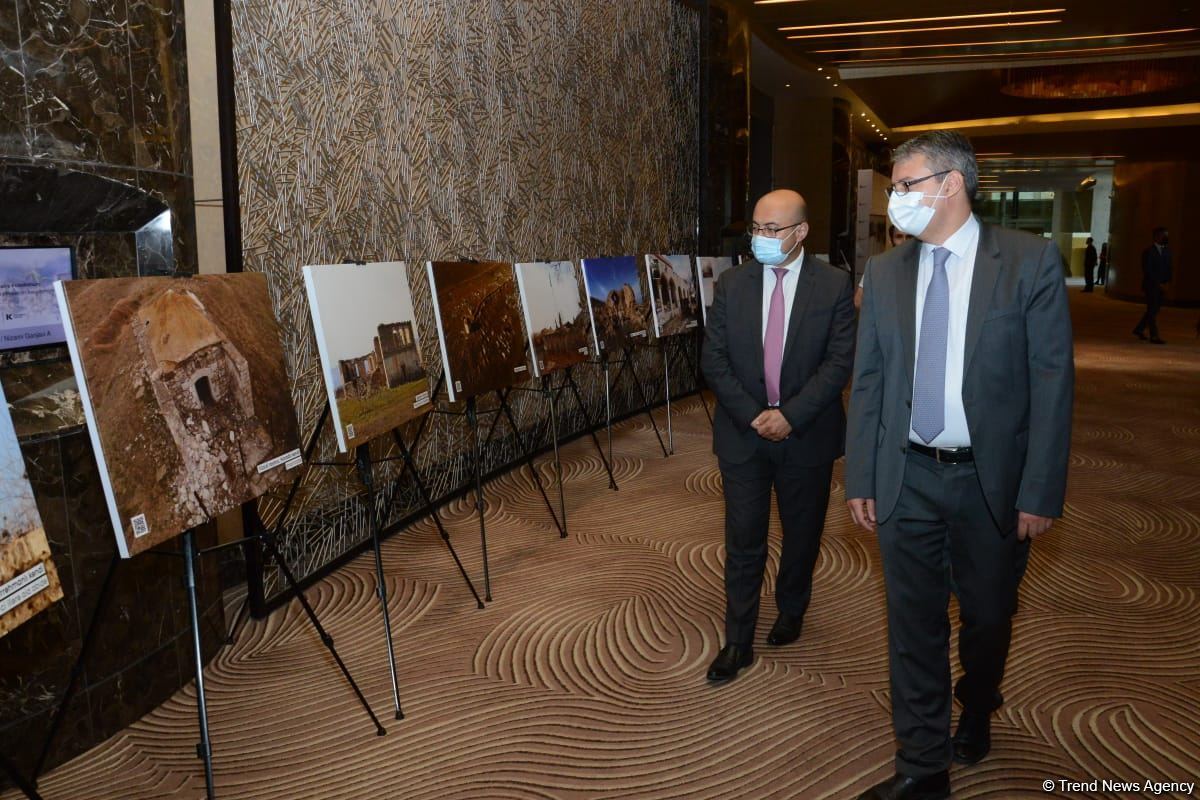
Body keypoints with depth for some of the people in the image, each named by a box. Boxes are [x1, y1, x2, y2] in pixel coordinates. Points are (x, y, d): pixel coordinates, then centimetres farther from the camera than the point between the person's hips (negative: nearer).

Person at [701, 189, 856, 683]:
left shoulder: (834, 285, -5)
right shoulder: (732, 284, -1)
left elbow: (840, 361, -9)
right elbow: (714, 360, -3)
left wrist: (790, 415, -18)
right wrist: (753, 416, -13)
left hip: (807, 436, 0)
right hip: (743, 433, 1)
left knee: (802, 535, 16)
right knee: (743, 541, 3)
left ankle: (791, 612, 41)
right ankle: (738, 643, 15)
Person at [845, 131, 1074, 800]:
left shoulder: (1031, 261, -8)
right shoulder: (886, 273, 2)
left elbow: (1053, 382, -9)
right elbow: (868, 382, 5)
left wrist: (1041, 492, -11)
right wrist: (861, 479, 2)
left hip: (993, 480, -2)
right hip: (908, 479, 2)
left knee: (988, 617, 17)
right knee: (914, 625, 8)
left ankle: (976, 715, 47)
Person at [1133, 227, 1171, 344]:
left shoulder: (1167, 251, 10)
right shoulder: (1148, 251, -9)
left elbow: (1168, 268, 11)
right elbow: (1147, 270, -14)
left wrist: (1167, 282, -3)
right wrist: (1157, 284, -18)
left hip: (1161, 286, 6)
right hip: (1151, 285, -6)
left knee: (1154, 309, 10)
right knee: (1152, 311, -3)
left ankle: (1139, 329, 24)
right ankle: (1154, 336, 1)